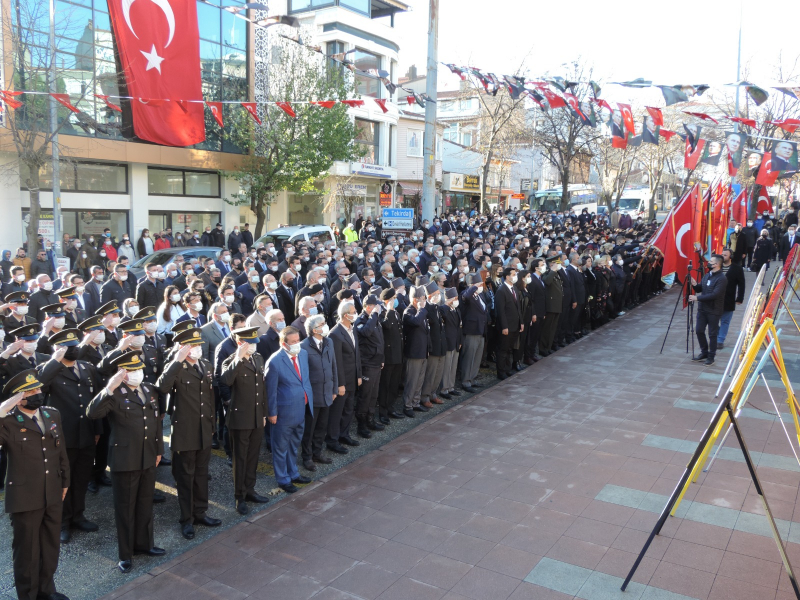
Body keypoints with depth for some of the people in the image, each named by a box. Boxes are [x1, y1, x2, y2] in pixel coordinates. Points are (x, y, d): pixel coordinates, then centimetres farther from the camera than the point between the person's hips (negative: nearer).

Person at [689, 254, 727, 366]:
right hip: (702, 308, 7)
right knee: (699, 331, 9)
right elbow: (700, 289, 16)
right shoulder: (707, 275, 9)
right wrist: (695, 285, -6)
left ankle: (711, 357, 13)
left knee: (712, 334, 2)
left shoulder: (721, 279, -16)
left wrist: (697, 298, -26)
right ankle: (704, 352, 26)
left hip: (714, 311, -7)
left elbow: (715, 295, -24)